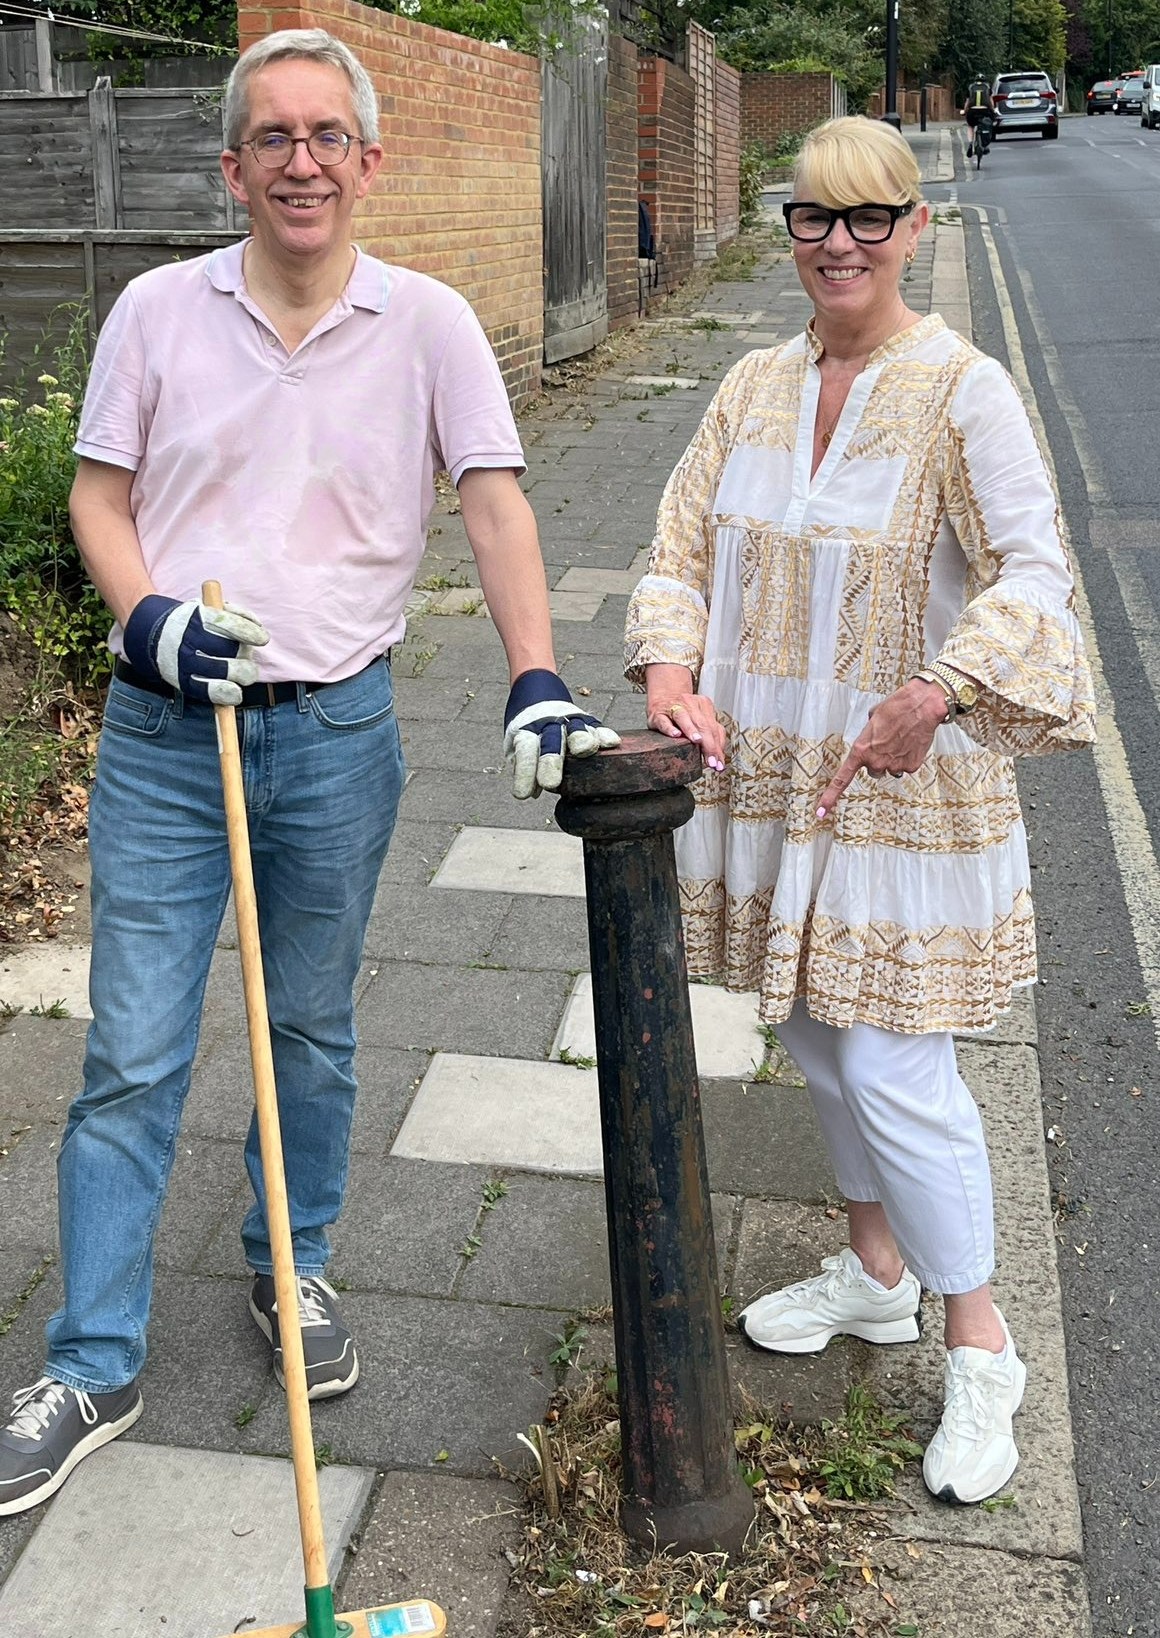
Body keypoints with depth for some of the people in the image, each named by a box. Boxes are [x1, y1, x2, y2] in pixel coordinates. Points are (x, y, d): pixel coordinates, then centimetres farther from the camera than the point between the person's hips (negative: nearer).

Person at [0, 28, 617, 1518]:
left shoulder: (427, 323, 0)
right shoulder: (160, 310, 1)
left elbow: (494, 505, -4)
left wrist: (538, 687, -16)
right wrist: (150, 615, -14)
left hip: (338, 731, 1)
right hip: (165, 728, 0)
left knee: (314, 1035, 15)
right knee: (132, 1055, 1)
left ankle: (292, 1269, 38)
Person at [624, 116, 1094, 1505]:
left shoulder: (963, 390, -10)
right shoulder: (755, 387, 7)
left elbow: (1031, 569, -17)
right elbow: (683, 546, 7)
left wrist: (936, 694, -30)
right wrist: (671, 671, -11)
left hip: (902, 783, -6)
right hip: (768, 771, 6)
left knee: (893, 1066, -6)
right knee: (814, 1036, 17)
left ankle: (978, 1348, 15)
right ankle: (875, 1271, 40)